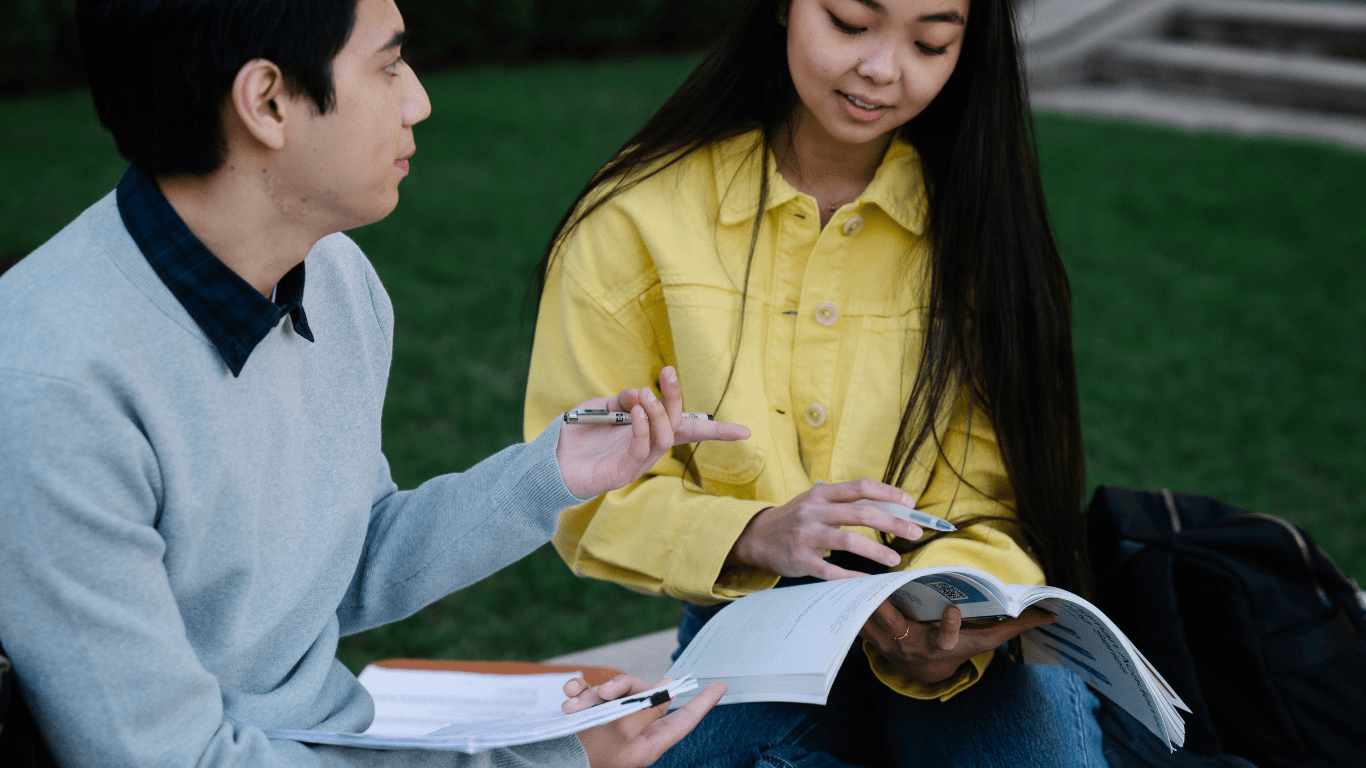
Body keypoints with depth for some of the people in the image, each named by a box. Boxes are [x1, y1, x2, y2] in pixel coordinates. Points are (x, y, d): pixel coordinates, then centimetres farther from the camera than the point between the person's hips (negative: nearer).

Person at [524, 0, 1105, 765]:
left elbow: (993, 503, -3)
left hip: (964, 641, 1)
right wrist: (756, 536, -22)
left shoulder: (980, 217, -1)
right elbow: (583, 494, -4)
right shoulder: (640, 217, -5)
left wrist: (939, 640, -25)